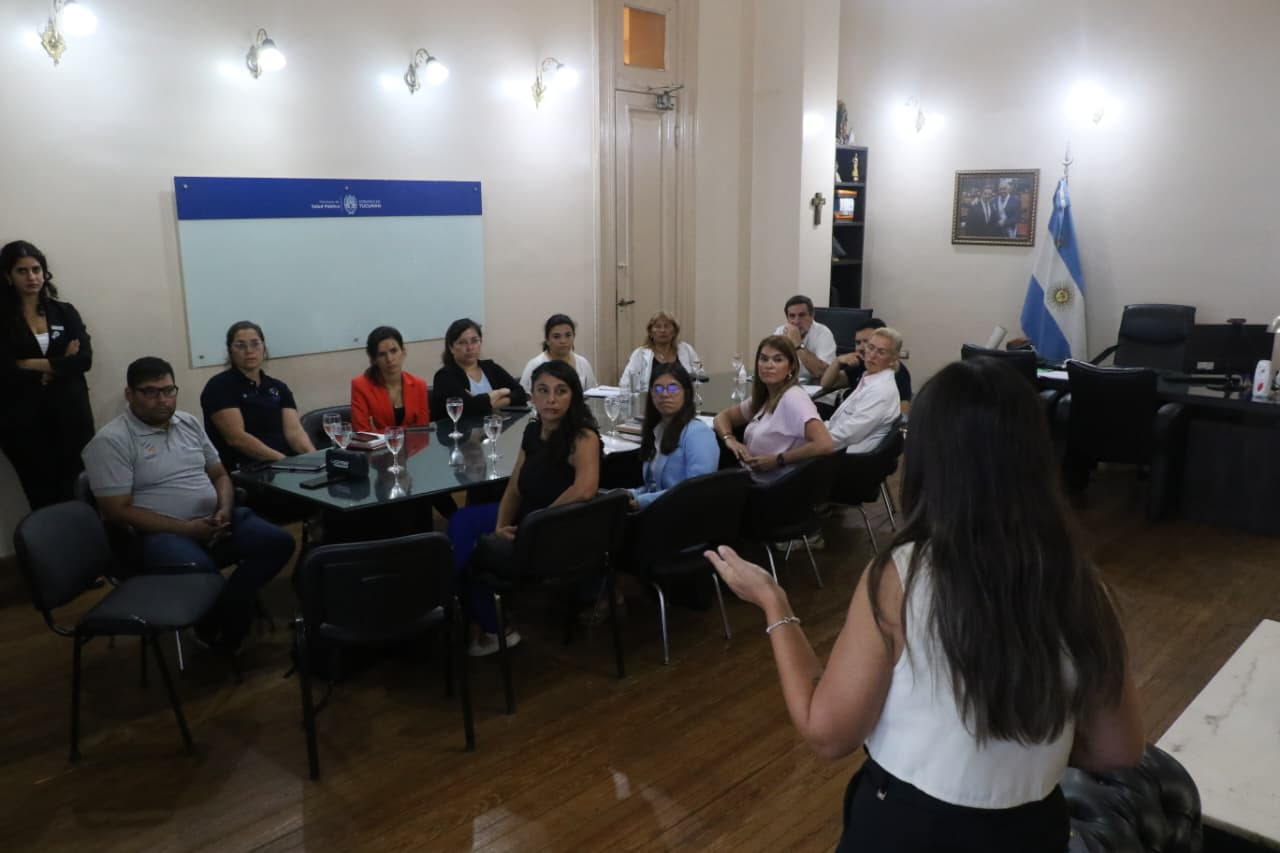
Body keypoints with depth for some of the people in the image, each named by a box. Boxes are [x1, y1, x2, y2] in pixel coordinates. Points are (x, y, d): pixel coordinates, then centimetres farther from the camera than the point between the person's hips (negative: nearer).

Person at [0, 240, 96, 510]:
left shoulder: (65, 311, 8)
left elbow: (85, 359, -3)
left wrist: (34, 365, -10)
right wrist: (61, 363, -8)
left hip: (71, 414, 1)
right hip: (24, 421, -1)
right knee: (44, 500, 4)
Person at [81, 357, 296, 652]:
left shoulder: (189, 423, 12)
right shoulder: (111, 441, -8)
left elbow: (219, 474, 17)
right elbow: (118, 511, -13)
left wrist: (224, 511, -6)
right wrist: (186, 528, -18)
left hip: (212, 519, 7)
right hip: (159, 532, -6)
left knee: (279, 542, -15)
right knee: (201, 570, -37)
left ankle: (221, 616, -9)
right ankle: (216, 625, -4)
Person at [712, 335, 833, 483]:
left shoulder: (793, 398, -17)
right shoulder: (763, 397, 8)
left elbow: (824, 445, -28)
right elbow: (723, 416, 18)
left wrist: (776, 460, -22)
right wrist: (729, 438, -4)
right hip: (749, 479, 7)